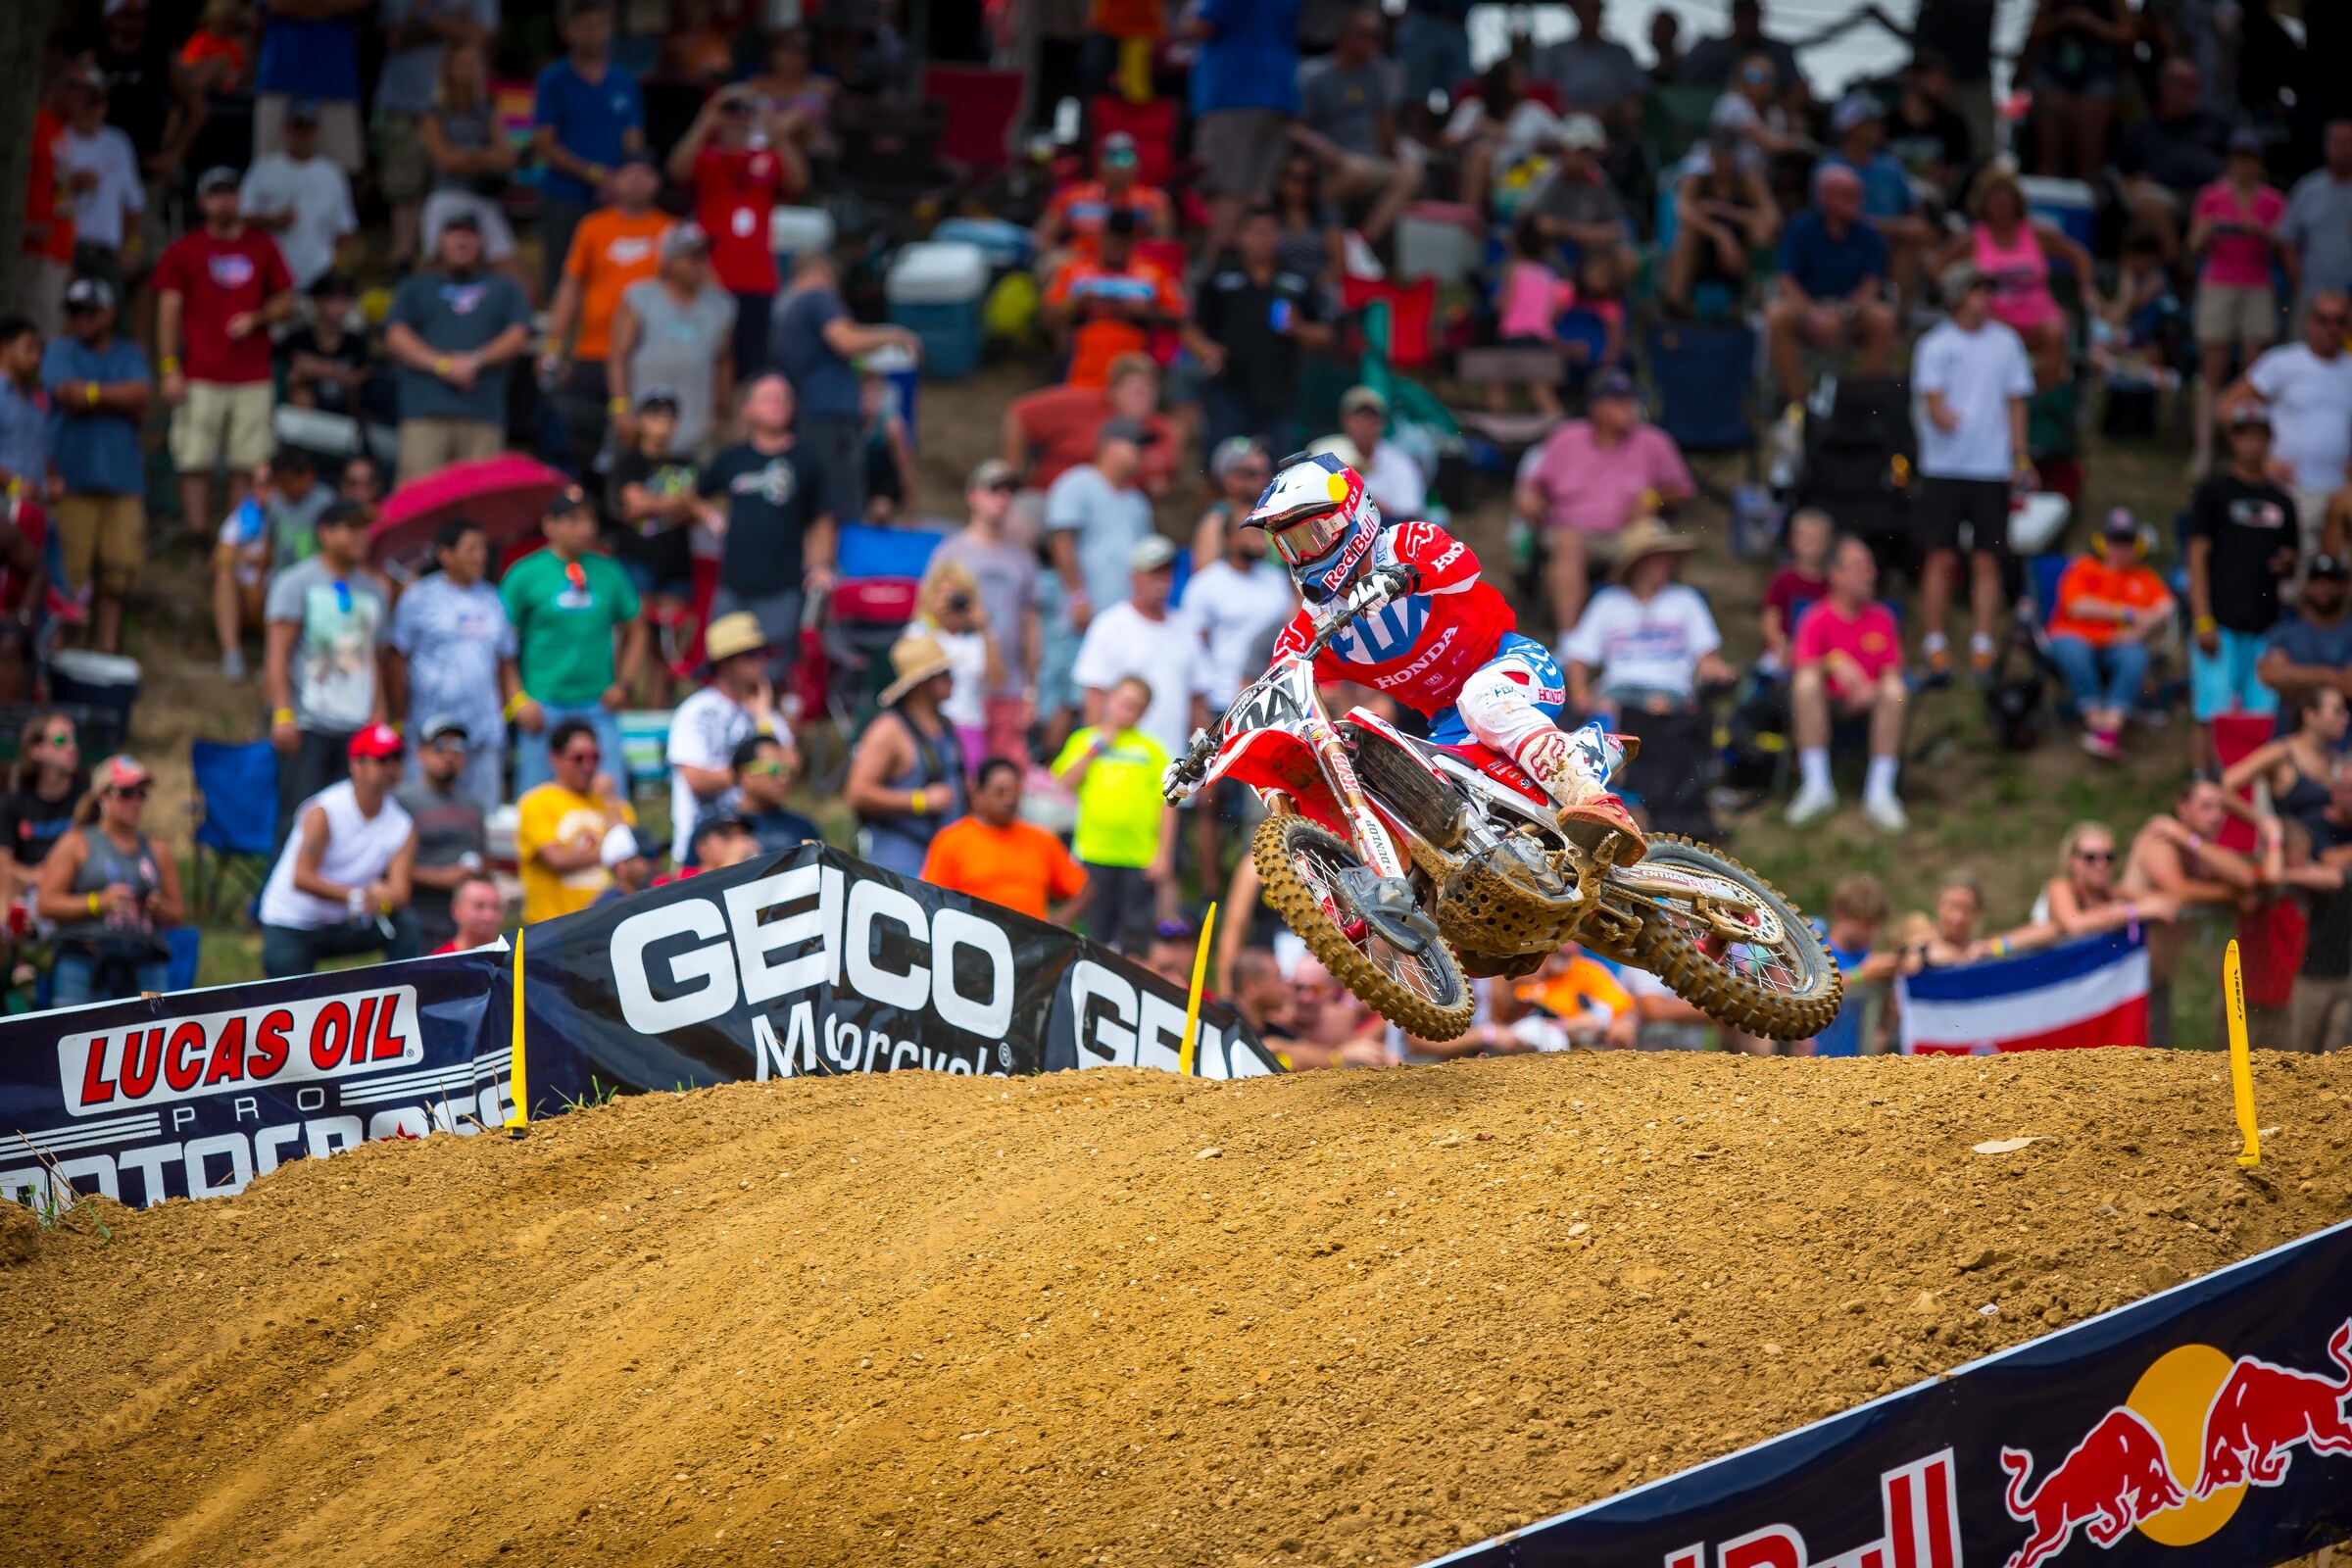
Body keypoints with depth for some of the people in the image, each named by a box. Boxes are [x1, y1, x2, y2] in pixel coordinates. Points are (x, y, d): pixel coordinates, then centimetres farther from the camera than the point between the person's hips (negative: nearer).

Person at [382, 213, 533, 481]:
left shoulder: (502, 288, 26)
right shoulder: (416, 287, 24)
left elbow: (519, 337, 12)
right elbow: (396, 338, 10)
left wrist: (475, 361, -5)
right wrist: (442, 364, -6)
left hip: (484, 411, 1)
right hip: (425, 407, -1)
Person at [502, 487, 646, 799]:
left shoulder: (608, 572, 9)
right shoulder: (525, 574, -2)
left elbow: (635, 631, 20)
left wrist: (623, 685, 7)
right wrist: (518, 700, -8)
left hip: (599, 705, 3)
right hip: (543, 708, -3)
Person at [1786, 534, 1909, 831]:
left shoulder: (1882, 618, 9)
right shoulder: (1817, 619, 1)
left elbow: (1892, 673, 5)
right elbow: (1802, 667, -9)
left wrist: (1872, 690, -16)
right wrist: (1834, 662, -28)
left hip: (1867, 703, 1)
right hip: (1826, 703, -1)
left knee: (1896, 692, -30)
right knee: (1806, 683, -33)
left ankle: (1879, 792, -32)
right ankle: (1817, 786, -36)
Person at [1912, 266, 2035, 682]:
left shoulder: (2006, 343, 9)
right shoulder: (1936, 345, 1)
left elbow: (2015, 402, 13)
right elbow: (1931, 399, -7)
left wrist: (2021, 457, 6)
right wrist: (1941, 415, -30)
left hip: (1993, 466, 2)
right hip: (1944, 465, -2)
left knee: (1986, 559, 1)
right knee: (1940, 558, -3)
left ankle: (1982, 647, 5)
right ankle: (1935, 646, 4)